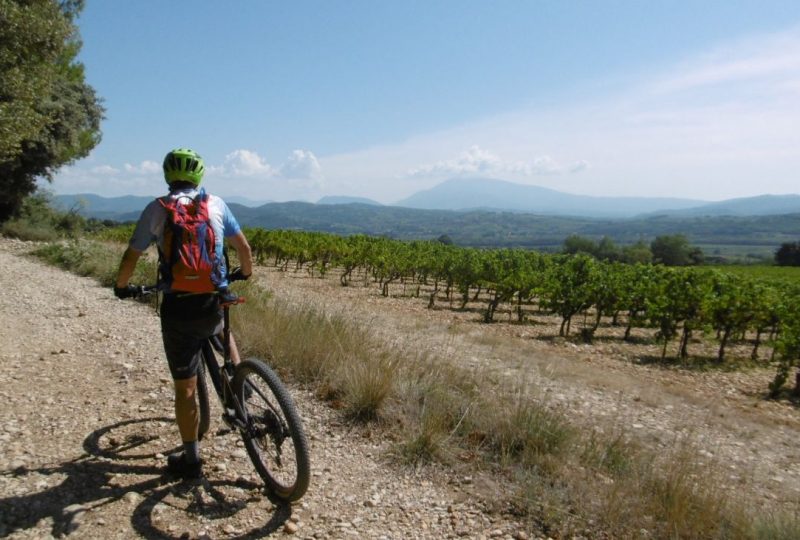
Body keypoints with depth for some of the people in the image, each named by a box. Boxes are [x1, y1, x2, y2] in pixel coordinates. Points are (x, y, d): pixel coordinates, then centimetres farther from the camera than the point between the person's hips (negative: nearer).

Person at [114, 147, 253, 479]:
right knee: (222, 330, 39)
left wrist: (122, 286, 21)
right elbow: (243, 247, 11)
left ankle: (191, 460, 19)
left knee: (185, 387, 9)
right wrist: (245, 272, 32)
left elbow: (131, 258, 1)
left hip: (177, 308, -2)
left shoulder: (157, 208, -1)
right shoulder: (216, 204, 4)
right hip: (213, 302, 2)